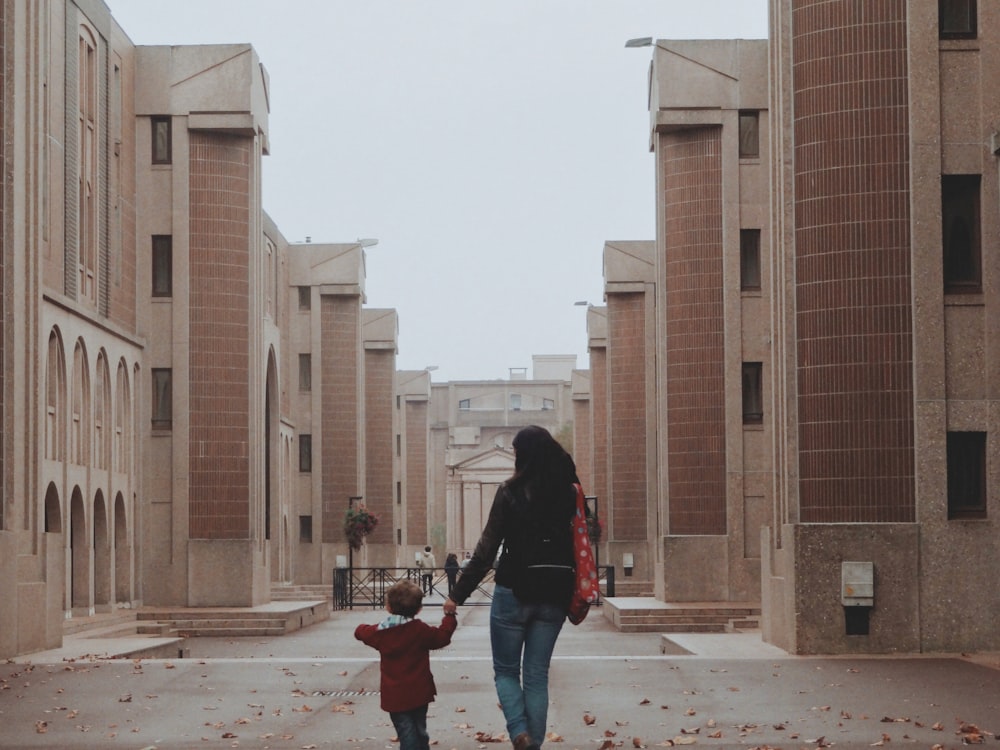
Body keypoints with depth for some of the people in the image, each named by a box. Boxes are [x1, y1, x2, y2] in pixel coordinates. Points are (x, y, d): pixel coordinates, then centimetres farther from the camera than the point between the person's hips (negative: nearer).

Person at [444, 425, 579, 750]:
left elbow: (487, 549, -11)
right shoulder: (569, 494, 1)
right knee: (537, 675, 11)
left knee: (505, 670, 10)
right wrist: (577, 595, 15)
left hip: (514, 592, -4)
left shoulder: (511, 492, -10)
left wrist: (458, 593, -7)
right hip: (553, 597, 4)